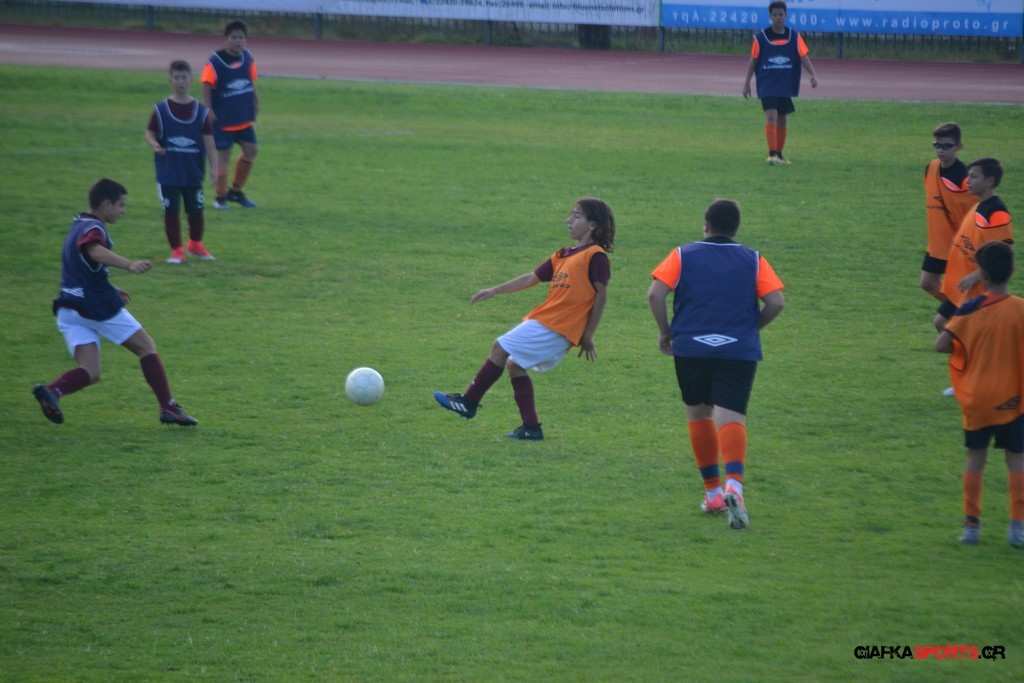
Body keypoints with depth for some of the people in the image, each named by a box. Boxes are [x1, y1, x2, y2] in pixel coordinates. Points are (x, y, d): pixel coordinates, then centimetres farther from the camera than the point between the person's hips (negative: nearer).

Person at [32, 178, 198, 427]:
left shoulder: (79, 226, 20)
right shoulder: (93, 228, -11)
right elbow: (95, 251, -36)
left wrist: (111, 291, 39)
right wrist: (130, 265, -52)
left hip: (69, 310, 8)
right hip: (99, 307, -8)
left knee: (89, 373, 0)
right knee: (146, 347, 6)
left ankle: (52, 391, -27)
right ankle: (168, 408, 2)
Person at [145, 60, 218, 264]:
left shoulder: (201, 111, 0)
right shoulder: (161, 110, -3)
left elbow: (208, 139, 1)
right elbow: (150, 132, 0)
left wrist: (213, 166, -4)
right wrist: (154, 145, -22)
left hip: (193, 172, 1)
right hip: (168, 172, -1)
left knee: (196, 210, 10)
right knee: (171, 211, 0)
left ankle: (196, 244, 33)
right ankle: (176, 250, 12)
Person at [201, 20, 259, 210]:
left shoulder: (247, 58, 2)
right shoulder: (215, 62, -16)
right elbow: (206, 87, -15)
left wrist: (256, 105, 11)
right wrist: (208, 111, -19)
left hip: (244, 118, 6)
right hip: (223, 119, -6)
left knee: (251, 150, 8)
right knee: (223, 154, -1)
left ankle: (236, 191, 25)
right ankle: (220, 197, 11)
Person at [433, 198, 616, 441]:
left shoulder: (595, 256, -8)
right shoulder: (563, 256, 18)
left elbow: (601, 295, -10)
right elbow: (532, 277, 21)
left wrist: (587, 336, -10)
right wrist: (494, 291, 17)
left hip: (553, 328, -9)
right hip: (543, 322, 9)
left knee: (501, 349, -8)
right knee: (514, 365, 10)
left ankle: (469, 403, 1)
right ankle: (531, 428, 9)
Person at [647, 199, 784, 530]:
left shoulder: (683, 255, 6)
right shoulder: (753, 260, 8)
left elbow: (655, 294, -6)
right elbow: (776, 302, -2)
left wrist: (665, 331, 8)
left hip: (691, 346, 0)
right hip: (739, 350, 0)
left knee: (698, 414, 18)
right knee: (731, 417, -9)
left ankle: (713, 491, 21)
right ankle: (734, 484, -35)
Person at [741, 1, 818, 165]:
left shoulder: (794, 37, 1)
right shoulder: (761, 37, -4)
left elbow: (804, 56, -5)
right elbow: (753, 60, 2)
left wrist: (813, 74, -20)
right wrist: (747, 83, 2)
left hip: (786, 86, 3)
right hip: (767, 85, -3)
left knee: (782, 120, 12)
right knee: (771, 116, -18)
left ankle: (779, 154, 25)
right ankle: (772, 154, -21)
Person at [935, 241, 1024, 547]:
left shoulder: (972, 309, -10)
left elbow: (941, 345, -14)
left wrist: (964, 348, 3)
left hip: (976, 399, 1)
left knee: (975, 458, 13)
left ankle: (971, 525, 12)